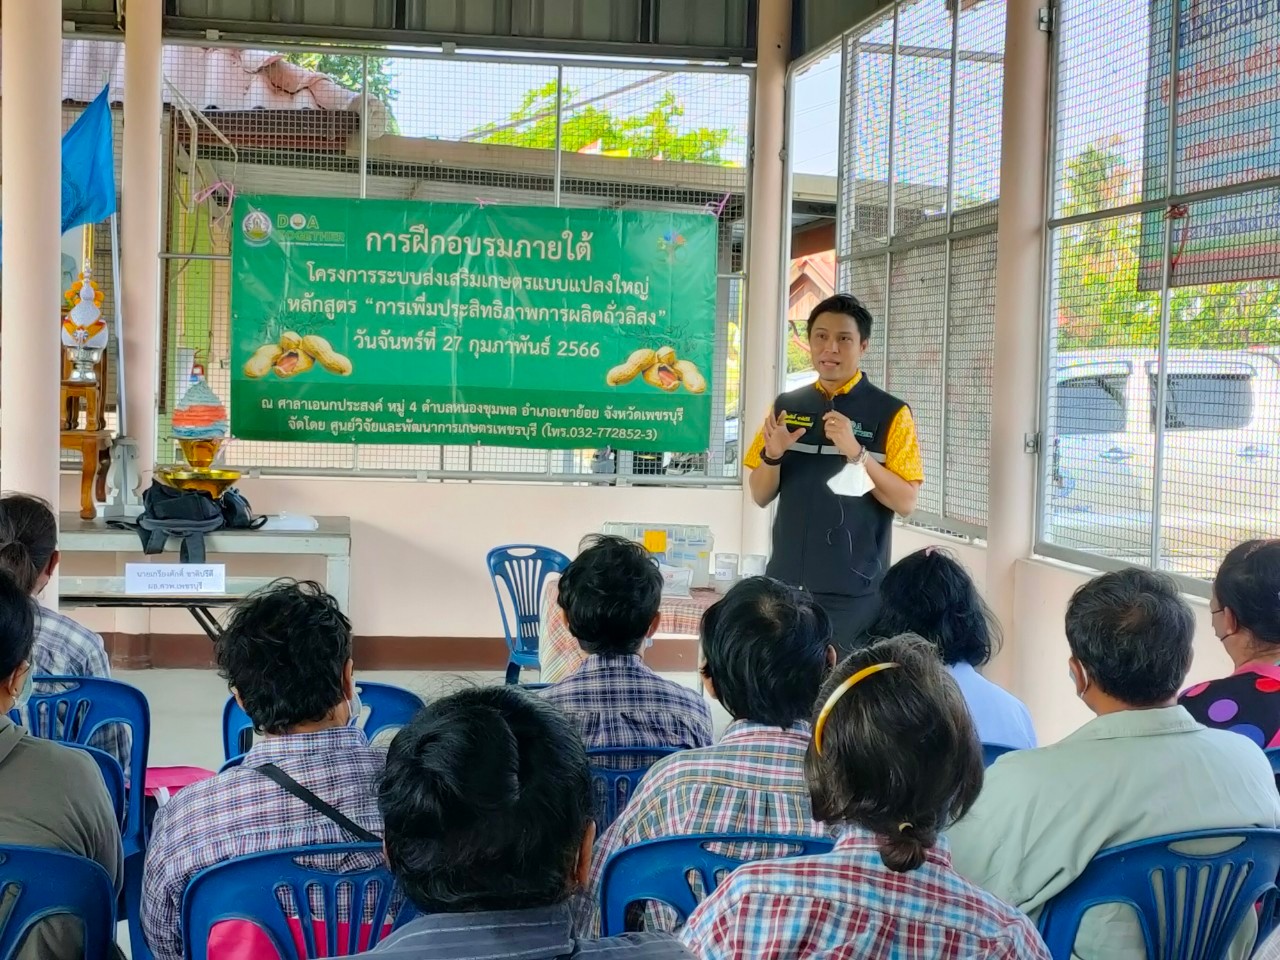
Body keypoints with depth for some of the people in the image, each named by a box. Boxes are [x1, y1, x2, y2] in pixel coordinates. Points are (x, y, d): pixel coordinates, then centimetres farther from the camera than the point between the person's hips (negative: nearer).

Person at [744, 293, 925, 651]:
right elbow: (761, 497, 10)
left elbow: (906, 503, -9)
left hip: (854, 590, -4)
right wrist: (772, 454, -9)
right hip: (786, 581, 4)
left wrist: (856, 453, -21)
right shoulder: (786, 406, 9)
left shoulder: (890, 413, -3)